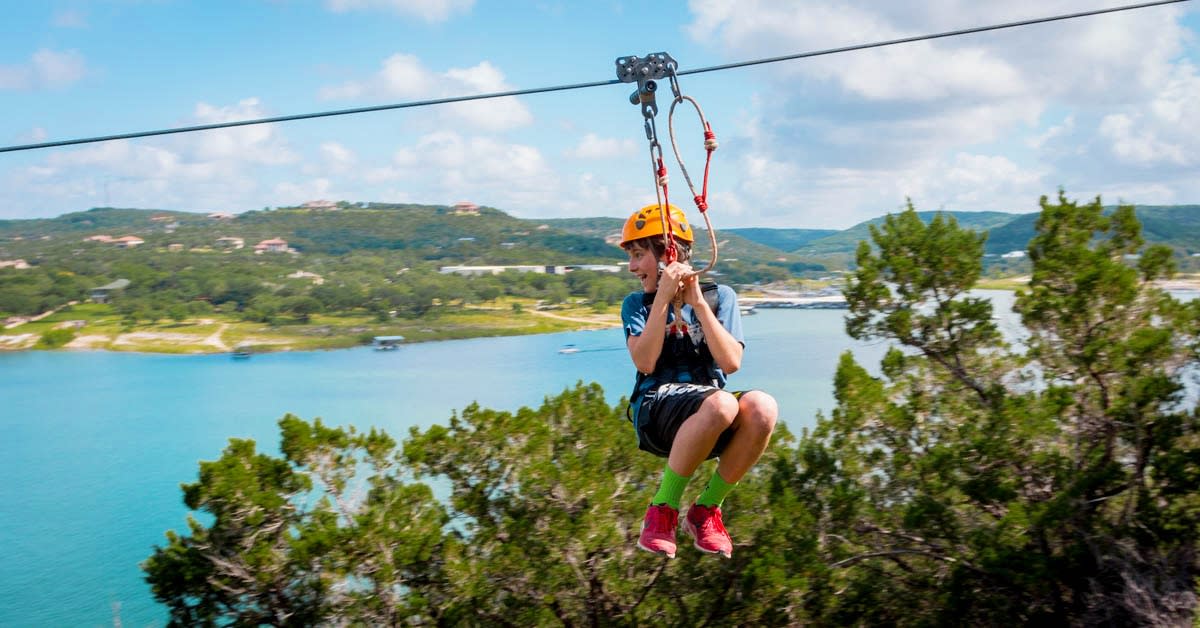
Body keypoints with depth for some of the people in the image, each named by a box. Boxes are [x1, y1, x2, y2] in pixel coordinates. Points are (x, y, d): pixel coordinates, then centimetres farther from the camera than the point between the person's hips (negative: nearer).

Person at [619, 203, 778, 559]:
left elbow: (731, 363, -5)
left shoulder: (720, 297, 11)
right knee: (721, 404, -36)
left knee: (762, 407, -32)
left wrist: (698, 303, -9)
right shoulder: (637, 304, 10)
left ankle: (705, 510, -12)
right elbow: (645, 363, -10)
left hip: (710, 425, 3)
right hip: (656, 412, -2)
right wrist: (663, 298, -13)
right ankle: (663, 509, -18)